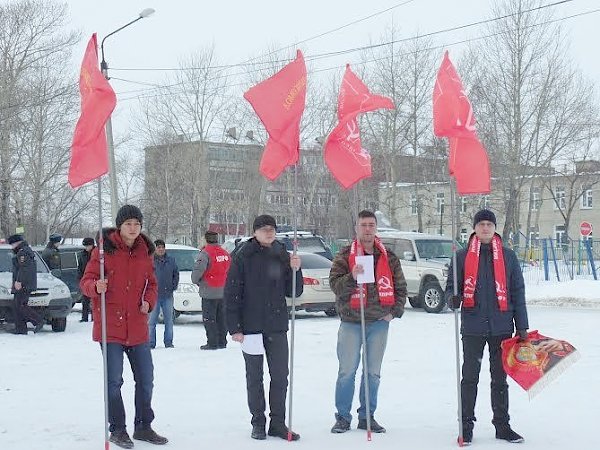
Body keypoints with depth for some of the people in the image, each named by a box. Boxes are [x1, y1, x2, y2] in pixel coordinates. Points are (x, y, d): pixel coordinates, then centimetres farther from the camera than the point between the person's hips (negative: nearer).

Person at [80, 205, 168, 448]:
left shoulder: (144, 252, 6)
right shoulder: (104, 250, -7)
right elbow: (85, 282, -6)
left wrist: (149, 301, -2)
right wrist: (96, 287, -28)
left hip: (138, 328, 5)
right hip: (110, 326, -5)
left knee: (145, 380, 10)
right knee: (114, 381, -1)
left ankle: (143, 426, 25)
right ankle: (117, 429, 13)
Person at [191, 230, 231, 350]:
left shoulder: (205, 253, -14)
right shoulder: (225, 253, 10)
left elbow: (198, 269, -21)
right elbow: (230, 270, 17)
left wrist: (195, 280, -2)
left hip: (209, 292, -7)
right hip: (223, 291, 7)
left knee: (209, 319, -1)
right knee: (221, 318, 13)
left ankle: (212, 343, -3)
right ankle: (222, 342, 17)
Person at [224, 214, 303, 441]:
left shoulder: (282, 256, 5)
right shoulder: (243, 257, -5)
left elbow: (294, 292, 8)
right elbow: (231, 294, -6)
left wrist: (295, 270, -10)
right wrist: (234, 327, -11)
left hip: (277, 326, 3)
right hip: (251, 326, -3)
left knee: (280, 375, 5)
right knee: (254, 377, 7)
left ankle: (278, 422, 14)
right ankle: (258, 423, 17)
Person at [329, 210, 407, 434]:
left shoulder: (389, 258, 8)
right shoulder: (344, 256, 1)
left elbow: (400, 287, 14)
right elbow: (335, 285, -9)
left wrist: (395, 312, 3)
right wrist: (351, 277, -27)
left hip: (379, 323, 3)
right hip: (351, 323, -2)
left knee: (373, 373, 8)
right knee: (347, 372, -1)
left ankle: (367, 416, 18)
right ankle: (343, 417, 9)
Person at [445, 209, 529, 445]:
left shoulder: (508, 256, 6)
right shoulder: (462, 256, 3)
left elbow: (517, 292, 8)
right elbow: (451, 286, 8)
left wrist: (522, 326, 5)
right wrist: (453, 298, -17)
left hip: (501, 326, 1)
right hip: (473, 326, -1)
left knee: (500, 378, 9)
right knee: (470, 377, 4)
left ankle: (502, 425, 18)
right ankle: (466, 426, 12)